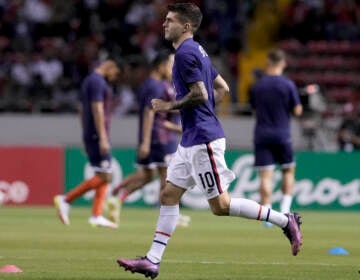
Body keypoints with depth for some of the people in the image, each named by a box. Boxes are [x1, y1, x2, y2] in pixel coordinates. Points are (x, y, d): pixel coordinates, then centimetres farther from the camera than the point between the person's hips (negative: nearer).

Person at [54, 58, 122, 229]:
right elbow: (97, 110, -19)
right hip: (97, 136, -10)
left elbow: (82, 109, 22)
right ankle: (66, 200, -11)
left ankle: (97, 216, 4)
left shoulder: (89, 81, 19)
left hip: (90, 136, 10)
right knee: (103, 176, -10)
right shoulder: (98, 82, -11)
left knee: (103, 176, 9)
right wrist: (103, 138, -22)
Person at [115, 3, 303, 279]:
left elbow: (199, 94, -22)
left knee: (220, 205, -6)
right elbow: (222, 89, 20)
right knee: (169, 195, 7)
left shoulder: (186, 53, -15)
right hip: (191, 140, 10)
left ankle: (285, 221, 0)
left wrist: (169, 106, -10)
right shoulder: (197, 51, 16)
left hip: (203, 140, -10)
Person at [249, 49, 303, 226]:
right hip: (282, 135, -1)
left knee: (266, 175, -2)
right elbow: (297, 111, -4)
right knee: (288, 170, 15)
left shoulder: (257, 85, 3)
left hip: (261, 135, 1)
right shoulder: (288, 85, -6)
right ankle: (285, 208, 5)